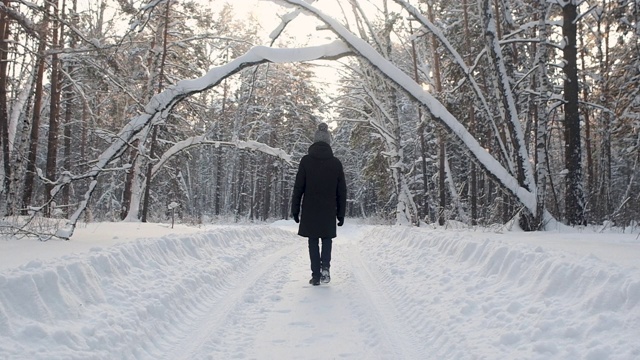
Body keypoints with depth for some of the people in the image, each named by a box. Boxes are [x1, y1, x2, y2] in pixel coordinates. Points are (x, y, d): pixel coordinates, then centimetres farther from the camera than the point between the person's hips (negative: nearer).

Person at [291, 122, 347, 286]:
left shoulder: (306, 161, -5)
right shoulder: (336, 163, -1)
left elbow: (298, 188, -4)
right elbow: (341, 191, 2)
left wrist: (295, 210, 3)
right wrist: (341, 213, 10)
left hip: (310, 210, -1)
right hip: (329, 211, 1)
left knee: (313, 242, 9)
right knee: (327, 239, 17)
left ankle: (316, 275, 9)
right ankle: (325, 267, -2)